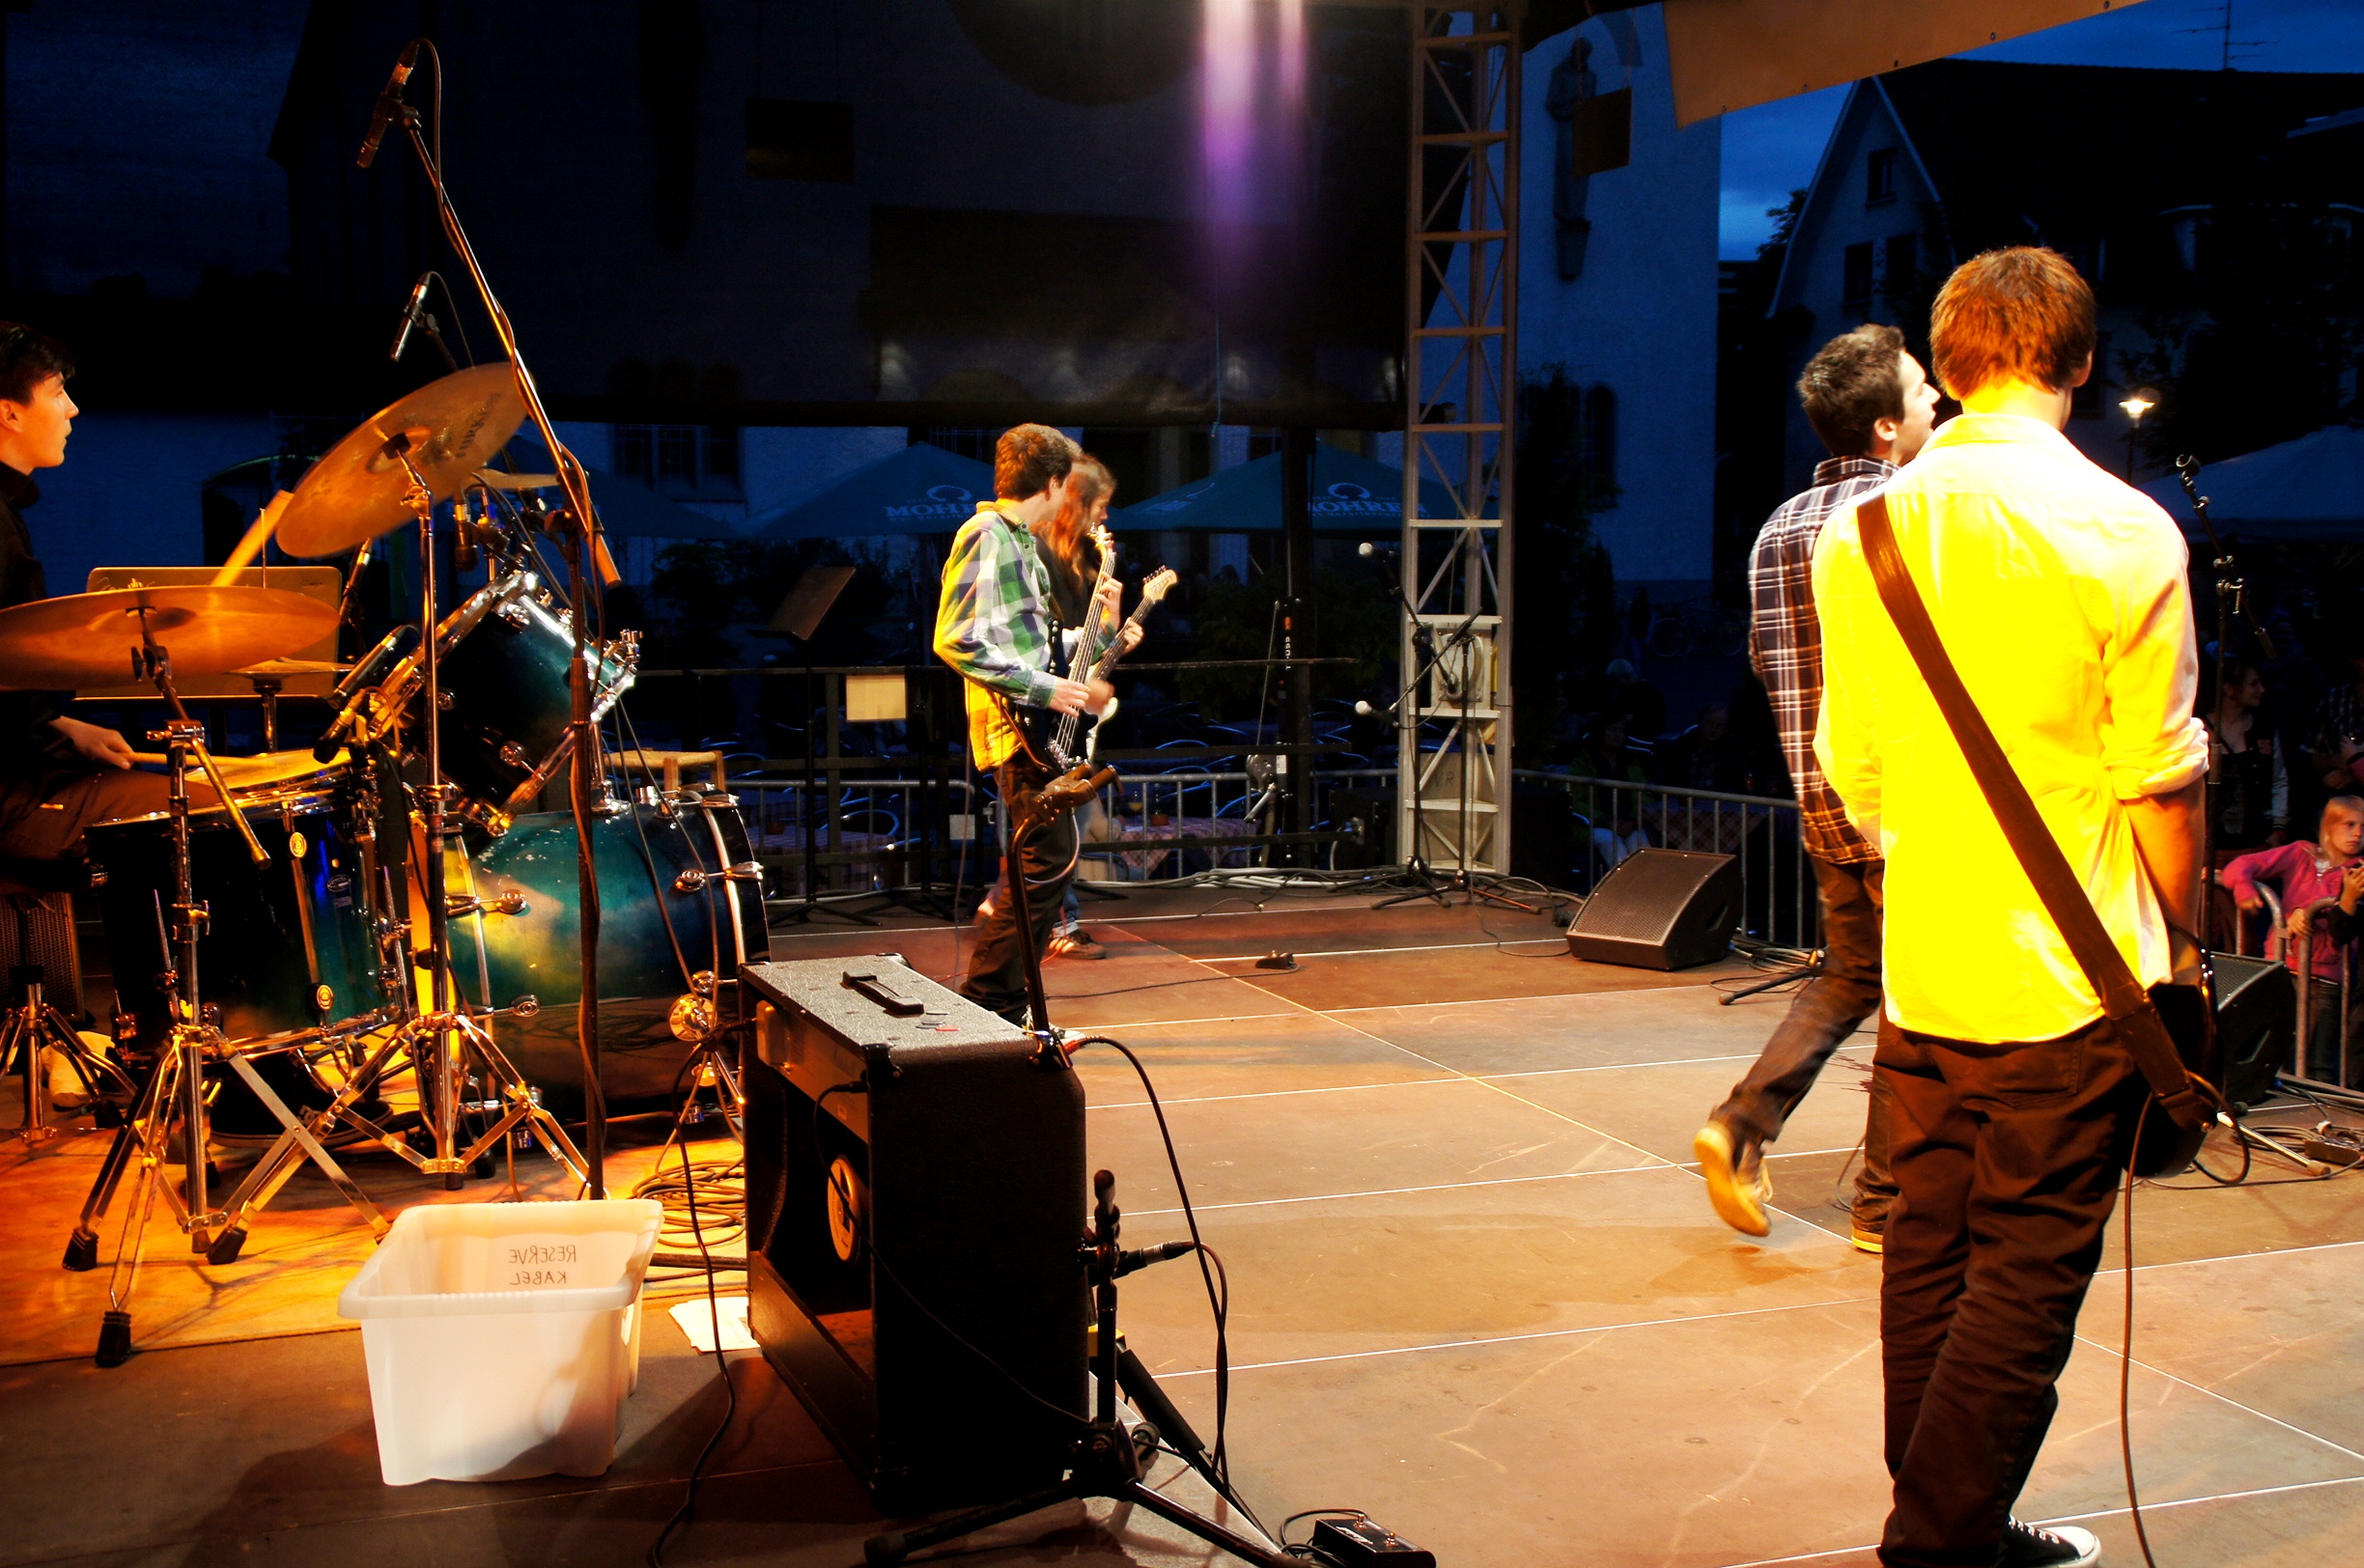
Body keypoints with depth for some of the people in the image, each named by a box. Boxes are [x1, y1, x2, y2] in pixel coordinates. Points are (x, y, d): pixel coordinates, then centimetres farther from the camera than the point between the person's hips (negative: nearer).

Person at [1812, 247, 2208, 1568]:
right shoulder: (2123, 530, -11)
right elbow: (2162, 776, -8)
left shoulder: (1858, 532, 2)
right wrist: (2181, 943, 5)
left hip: (1923, 967, 5)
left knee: (1929, 1256, 14)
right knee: (2028, 1277, 4)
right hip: (2073, 976, -5)